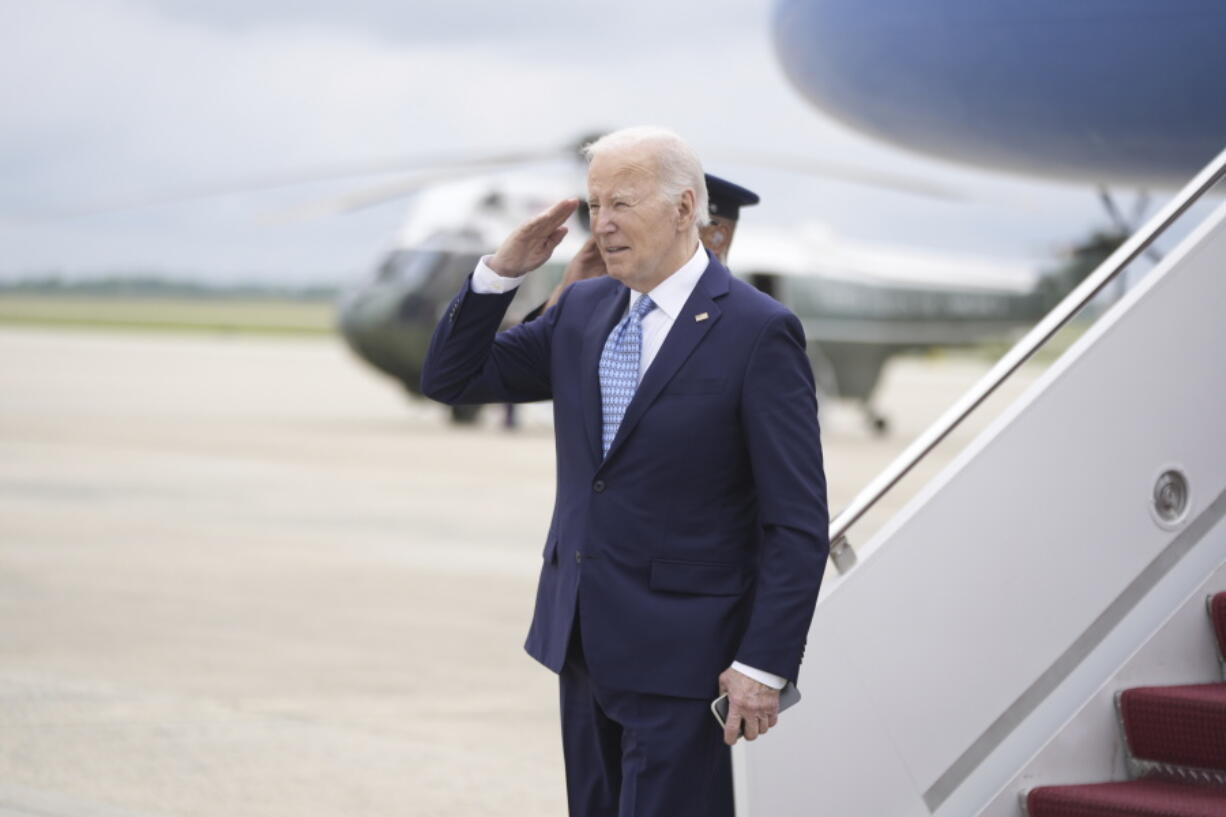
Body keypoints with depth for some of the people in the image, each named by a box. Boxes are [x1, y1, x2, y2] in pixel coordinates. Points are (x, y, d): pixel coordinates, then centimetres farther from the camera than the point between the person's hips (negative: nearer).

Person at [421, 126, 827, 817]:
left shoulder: (758, 331, -11)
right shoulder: (582, 310, 8)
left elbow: (799, 522, -12)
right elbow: (451, 379, 13)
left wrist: (765, 665, -16)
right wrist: (500, 272, -2)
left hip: (678, 654, -7)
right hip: (582, 637, 7)